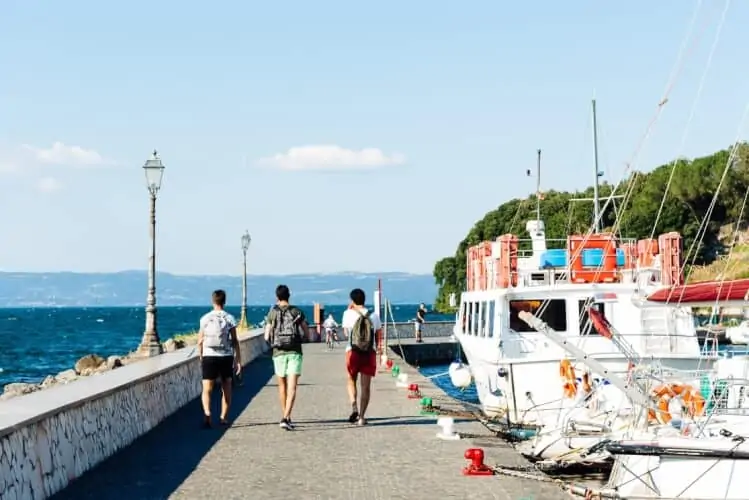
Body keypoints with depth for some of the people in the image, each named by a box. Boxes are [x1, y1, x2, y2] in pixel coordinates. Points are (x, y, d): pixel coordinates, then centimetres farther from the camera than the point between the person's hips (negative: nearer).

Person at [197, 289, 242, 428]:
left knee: (207, 389, -3)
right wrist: (238, 360, 2)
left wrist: (200, 358, 18)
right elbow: (235, 341, -3)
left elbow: (200, 341, 5)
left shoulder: (205, 318, 1)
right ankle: (224, 417, 18)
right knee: (226, 389, 16)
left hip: (209, 356, 0)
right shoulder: (229, 318, -2)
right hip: (226, 357, 0)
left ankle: (207, 413, -26)